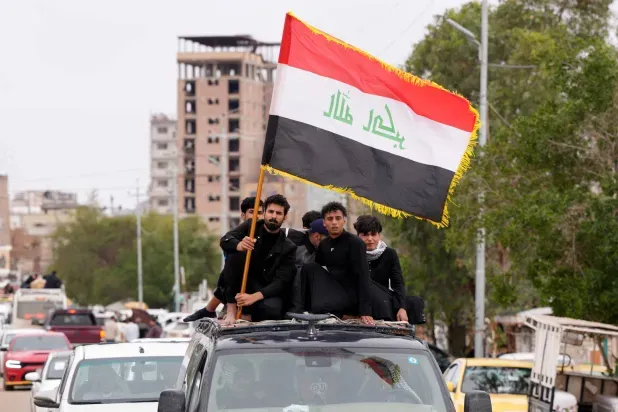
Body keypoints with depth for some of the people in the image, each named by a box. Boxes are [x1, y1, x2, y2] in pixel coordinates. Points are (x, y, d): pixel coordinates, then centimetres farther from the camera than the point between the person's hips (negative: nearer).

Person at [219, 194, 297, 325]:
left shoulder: (288, 248, -2)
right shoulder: (251, 226, 2)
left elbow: (281, 282, -11)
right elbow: (225, 240, -15)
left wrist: (254, 297, -29)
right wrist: (239, 245, -41)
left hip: (266, 291, -1)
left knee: (271, 309, -37)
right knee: (236, 253, -26)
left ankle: (246, 313, -3)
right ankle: (231, 310, -26)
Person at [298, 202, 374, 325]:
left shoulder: (355, 243, -11)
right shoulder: (323, 245, 11)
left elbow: (363, 277, -18)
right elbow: (317, 272, 13)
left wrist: (365, 311, -26)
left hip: (350, 295, -7)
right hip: (332, 290, 7)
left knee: (319, 308, -32)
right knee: (309, 268, -9)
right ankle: (306, 310, -7)